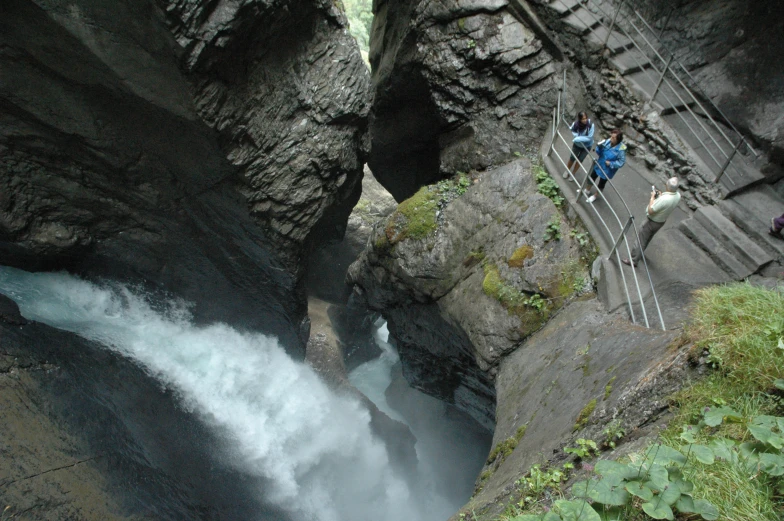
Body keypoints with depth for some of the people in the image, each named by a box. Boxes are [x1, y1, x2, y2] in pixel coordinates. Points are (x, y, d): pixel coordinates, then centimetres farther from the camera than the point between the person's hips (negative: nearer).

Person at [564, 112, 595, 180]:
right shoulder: (576, 124, -27)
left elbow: (590, 137, -30)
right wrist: (576, 135, -24)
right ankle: (567, 171, 44)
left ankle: (573, 174, 37)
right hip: (577, 144, 1)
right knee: (572, 158, 16)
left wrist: (578, 138, -37)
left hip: (587, 146, -1)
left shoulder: (591, 125, -32)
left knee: (579, 160, 15)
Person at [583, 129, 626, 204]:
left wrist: (610, 163, -25)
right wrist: (599, 146, -24)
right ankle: (588, 190, 51)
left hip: (607, 170, -5)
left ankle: (594, 196, 42)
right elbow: (599, 152, -4)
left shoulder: (621, 149, -31)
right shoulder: (608, 141, -16)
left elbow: (621, 162, -22)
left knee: (601, 183, 18)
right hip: (599, 164, 5)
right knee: (592, 177, 24)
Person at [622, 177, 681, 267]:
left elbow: (650, 211, -29)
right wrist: (661, 196, -3)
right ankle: (638, 253, 46)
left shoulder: (664, 199, -39)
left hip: (652, 222, -8)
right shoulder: (678, 196, -13)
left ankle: (634, 260, 12)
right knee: (648, 238, 27)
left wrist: (652, 197, -21)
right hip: (661, 222, 8)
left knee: (641, 240, 5)